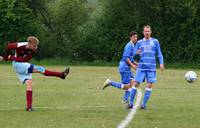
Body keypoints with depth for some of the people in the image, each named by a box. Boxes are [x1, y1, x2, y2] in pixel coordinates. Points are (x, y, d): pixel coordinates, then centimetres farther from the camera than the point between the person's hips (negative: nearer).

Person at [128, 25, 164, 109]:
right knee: (135, 84, -5)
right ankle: (131, 103, 4)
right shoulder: (139, 42, 11)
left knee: (149, 85, -5)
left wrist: (161, 63, -5)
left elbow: (159, 53, 9)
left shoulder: (155, 42, 8)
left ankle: (144, 104, 4)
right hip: (141, 67, 1)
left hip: (151, 68, -1)